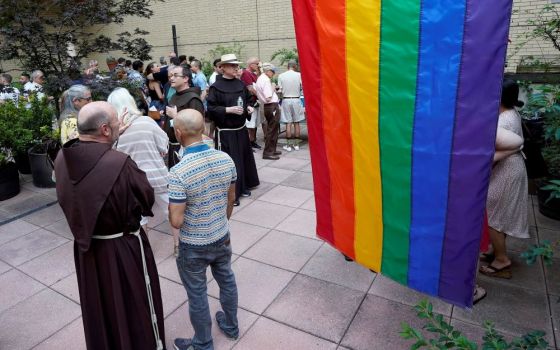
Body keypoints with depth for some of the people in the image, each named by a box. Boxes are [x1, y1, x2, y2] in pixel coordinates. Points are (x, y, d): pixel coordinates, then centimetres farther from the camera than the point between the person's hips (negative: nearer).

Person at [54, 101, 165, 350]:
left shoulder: (62, 158, -11)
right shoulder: (120, 163, -30)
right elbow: (147, 199, -17)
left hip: (86, 247, 6)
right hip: (124, 247, -6)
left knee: (98, 306, 27)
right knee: (136, 305, 18)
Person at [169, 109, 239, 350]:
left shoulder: (179, 172, -28)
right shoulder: (226, 159, -11)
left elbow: (176, 221, -24)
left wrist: (171, 207, -1)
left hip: (194, 246, -5)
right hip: (222, 238, 5)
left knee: (197, 295, 16)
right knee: (226, 280, 26)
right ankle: (231, 326, 48)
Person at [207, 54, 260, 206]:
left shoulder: (240, 84, 7)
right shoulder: (216, 87, -11)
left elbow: (247, 99, 19)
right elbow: (211, 109, -14)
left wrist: (248, 108, -1)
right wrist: (229, 109, -23)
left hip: (241, 129, 7)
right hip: (225, 132, -6)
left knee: (244, 158, 15)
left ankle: (243, 187, 32)